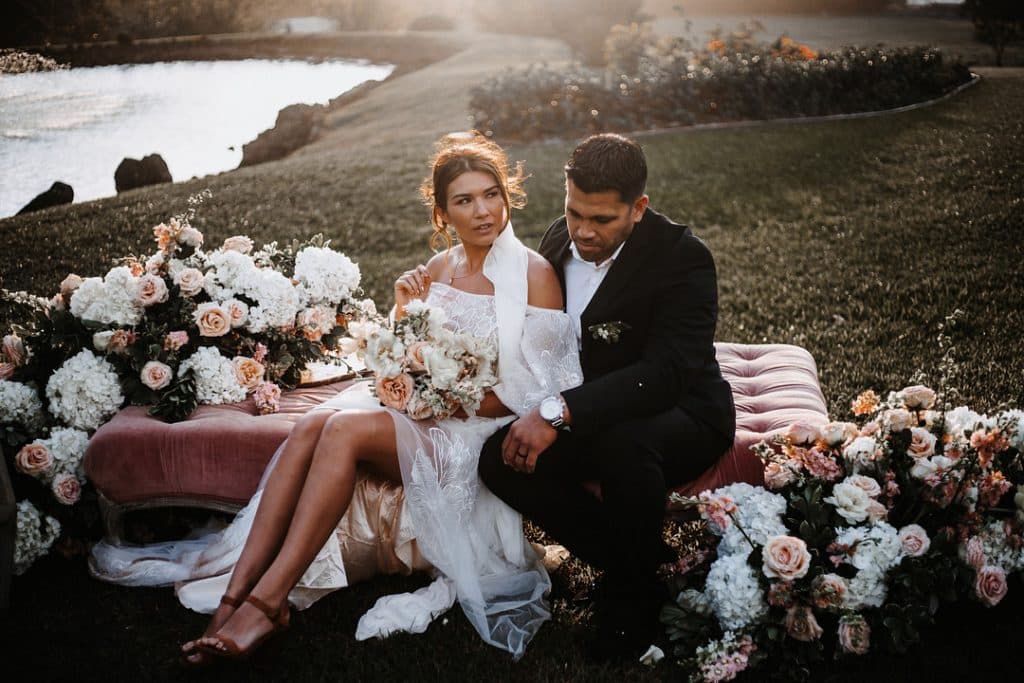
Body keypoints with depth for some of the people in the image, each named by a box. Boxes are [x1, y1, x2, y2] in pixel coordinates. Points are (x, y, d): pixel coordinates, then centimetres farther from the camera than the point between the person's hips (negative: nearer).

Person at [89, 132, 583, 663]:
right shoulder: (439, 268, 12)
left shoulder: (534, 274, -6)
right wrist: (405, 313, -5)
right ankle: (235, 594, -30)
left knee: (345, 428, -30)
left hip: (479, 435, -6)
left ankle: (268, 599, -29)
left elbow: (530, 390, -9)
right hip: (423, 419, 6)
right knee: (313, 425, -24)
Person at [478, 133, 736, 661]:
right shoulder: (559, 238, -1)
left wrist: (560, 411, -40)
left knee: (622, 443, -39)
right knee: (500, 459, -17)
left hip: (680, 415, -6)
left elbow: (668, 373, -33)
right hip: (590, 416, 6)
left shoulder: (682, 257, -21)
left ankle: (631, 598, -13)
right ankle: (639, 564, -6)